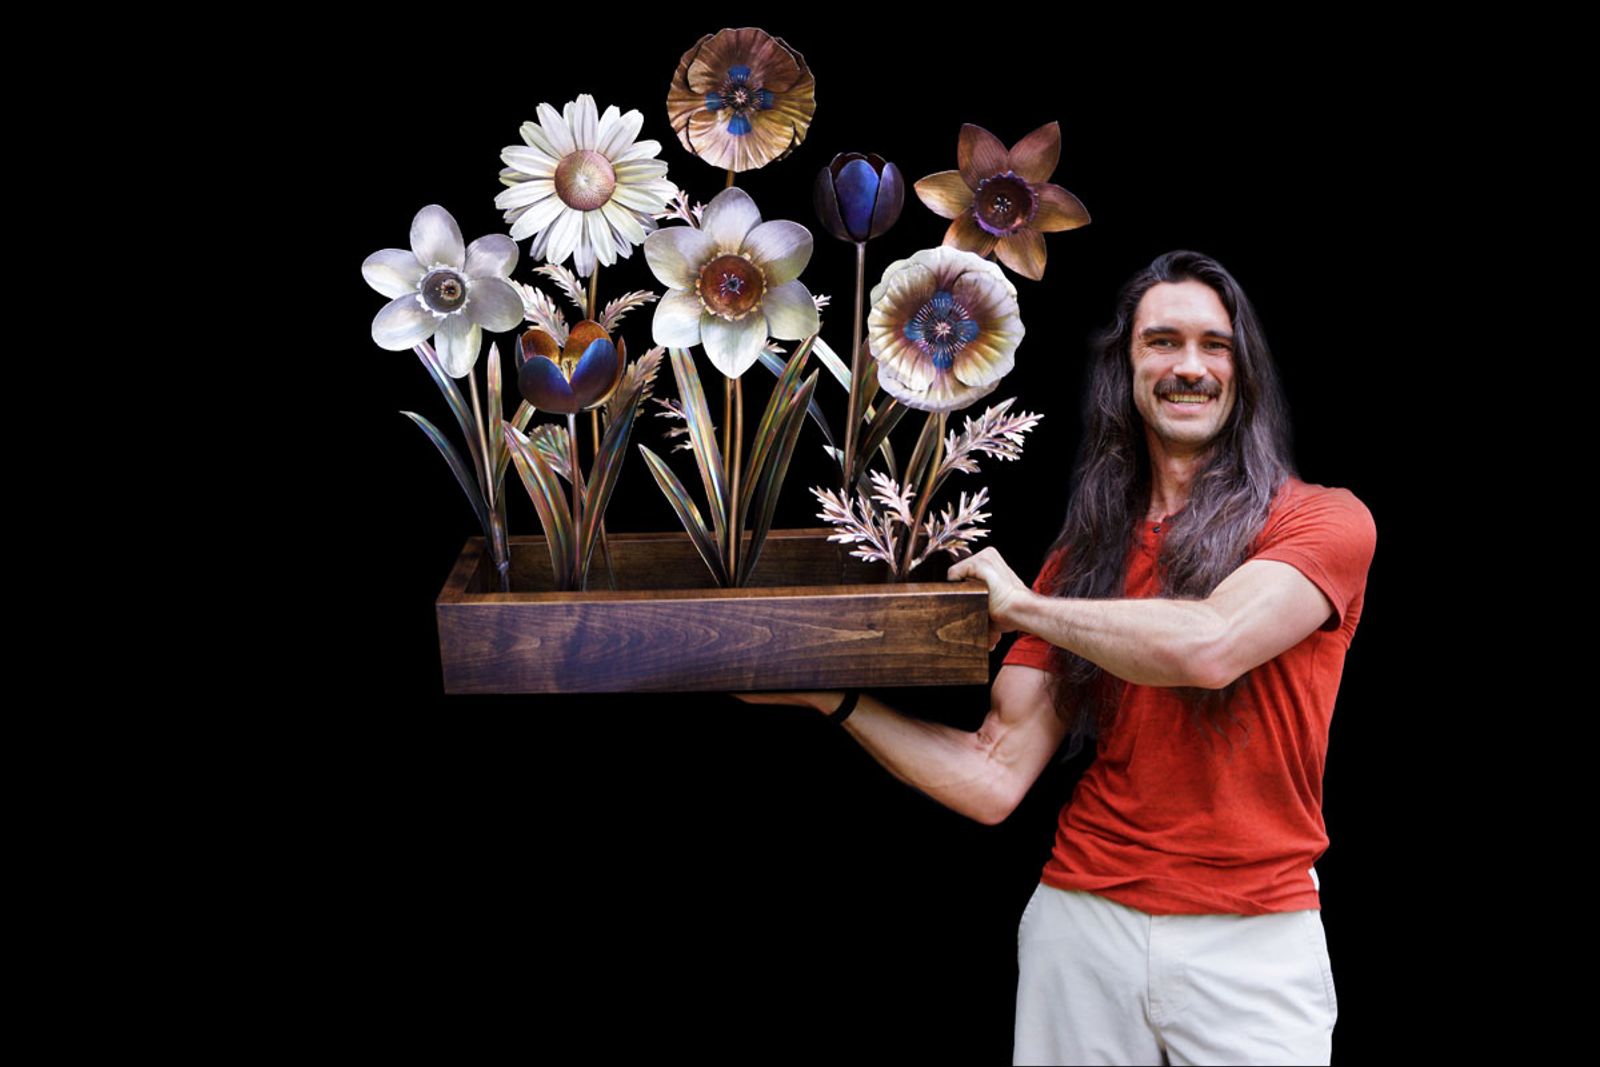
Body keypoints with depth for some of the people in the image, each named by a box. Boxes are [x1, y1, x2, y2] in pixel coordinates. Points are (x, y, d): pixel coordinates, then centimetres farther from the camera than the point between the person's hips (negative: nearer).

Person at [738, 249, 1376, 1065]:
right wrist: (829, 695, -4)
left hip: (1253, 933, -2)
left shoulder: (1323, 521, -4)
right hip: (1083, 917, 3)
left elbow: (1208, 646, -24)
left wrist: (1021, 605, -11)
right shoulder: (1083, 553, 6)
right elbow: (995, 781, 0)